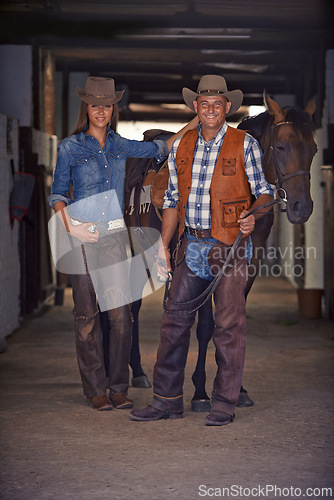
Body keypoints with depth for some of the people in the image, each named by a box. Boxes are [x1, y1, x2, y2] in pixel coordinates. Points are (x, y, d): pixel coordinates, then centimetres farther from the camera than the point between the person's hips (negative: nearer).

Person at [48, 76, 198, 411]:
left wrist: (191, 127, 8)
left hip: (115, 235, 3)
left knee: (121, 312, -4)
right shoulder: (69, 147, 2)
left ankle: (119, 387, 6)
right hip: (81, 236, -3)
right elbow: (57, 194, 3)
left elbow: (160, 149, 19)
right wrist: (69, 226, -12)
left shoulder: (120, 145, 11)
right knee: (87, 314, 0)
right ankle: (95, 389, 9)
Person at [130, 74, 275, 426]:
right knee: (175, 318, 3)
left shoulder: (244, 144, -2)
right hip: (191, 243, 4)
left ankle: (224, 404, 8)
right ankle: (167, 400, 12)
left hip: (230, 244, -4)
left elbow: (264, 191, 1)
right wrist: (163, 245, 11)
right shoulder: (181, 147, 10)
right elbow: (173, 199, 15)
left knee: (229, 324, -2)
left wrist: (253, 215, -21)